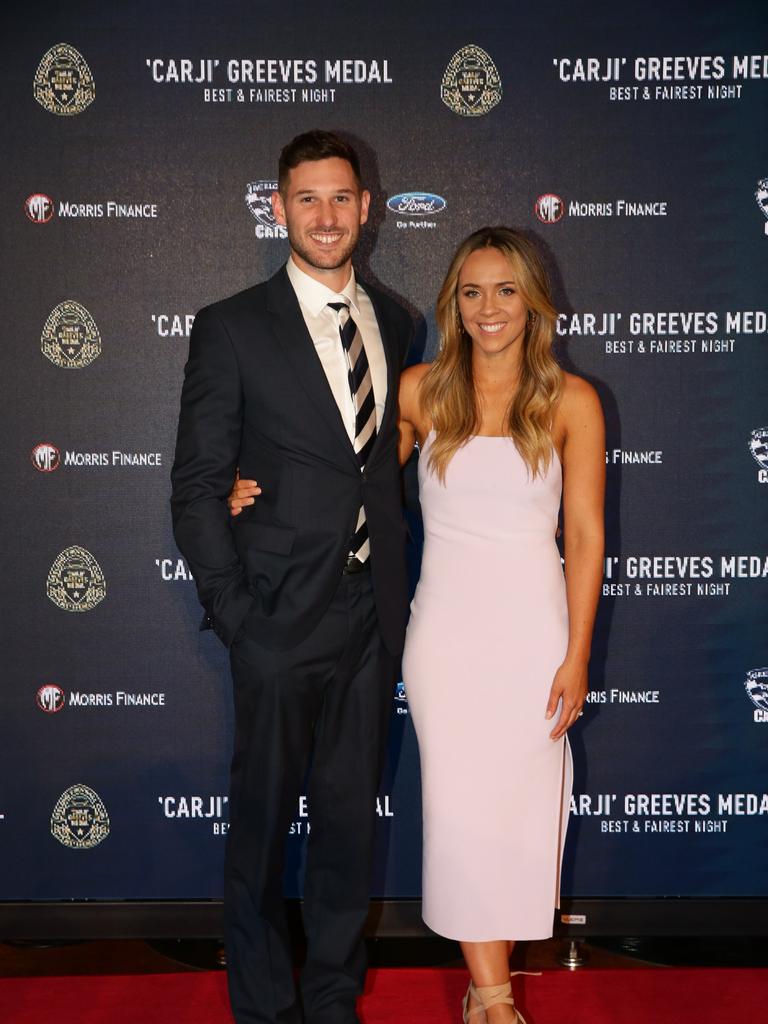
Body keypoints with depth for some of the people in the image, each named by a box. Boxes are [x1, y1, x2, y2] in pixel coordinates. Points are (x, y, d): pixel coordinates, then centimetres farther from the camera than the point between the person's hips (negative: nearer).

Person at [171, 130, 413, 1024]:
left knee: (351, 817, 15)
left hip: (373, 616, 4)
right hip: (281, 617, -4)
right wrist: (234, 615, -10)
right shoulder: (231, 329, -5)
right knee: (262, 821, 9)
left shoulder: (392, 322, 9)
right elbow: (196, 488, -6)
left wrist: (396, 585, 3)